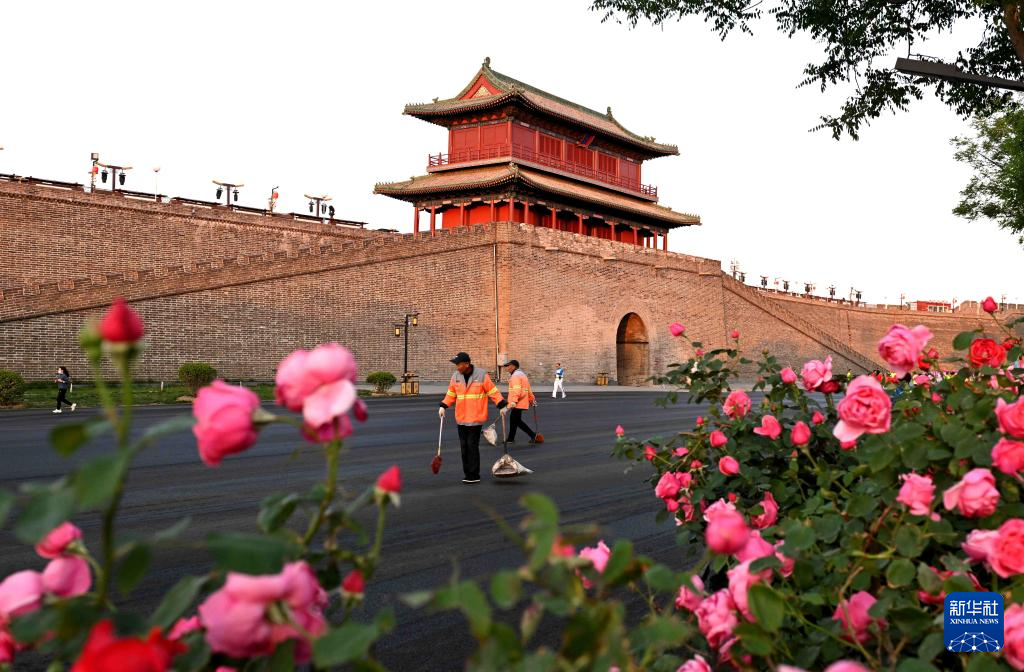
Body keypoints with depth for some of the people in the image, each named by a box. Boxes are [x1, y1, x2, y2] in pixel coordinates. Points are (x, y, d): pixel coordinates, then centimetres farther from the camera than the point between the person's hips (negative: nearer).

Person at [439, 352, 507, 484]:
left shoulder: (481, 375, -8)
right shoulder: (456, 376, 6)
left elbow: (493, 391, -3)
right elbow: (451, 394, 14)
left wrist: (502, 405, -8)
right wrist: (443, 406, 3)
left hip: (476, 418, -5)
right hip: (461, 418, 5)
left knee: (472, 446, -6)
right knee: (464, 446, 8)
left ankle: (474, 475, 2)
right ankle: (468, 474, 17)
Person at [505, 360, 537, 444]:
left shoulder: (515, 376, -14)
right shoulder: (522, 375, 19)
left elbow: (517, 390, -26)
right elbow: (528, 389, 23)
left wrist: (514, 401, -33)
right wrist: (532, 399, 30)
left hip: (518, 403, -11)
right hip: (522, 402, 11)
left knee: (517, 421, -7)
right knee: (513, 420, 15)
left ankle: (533, 435, -4)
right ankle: (511, 439, 20)